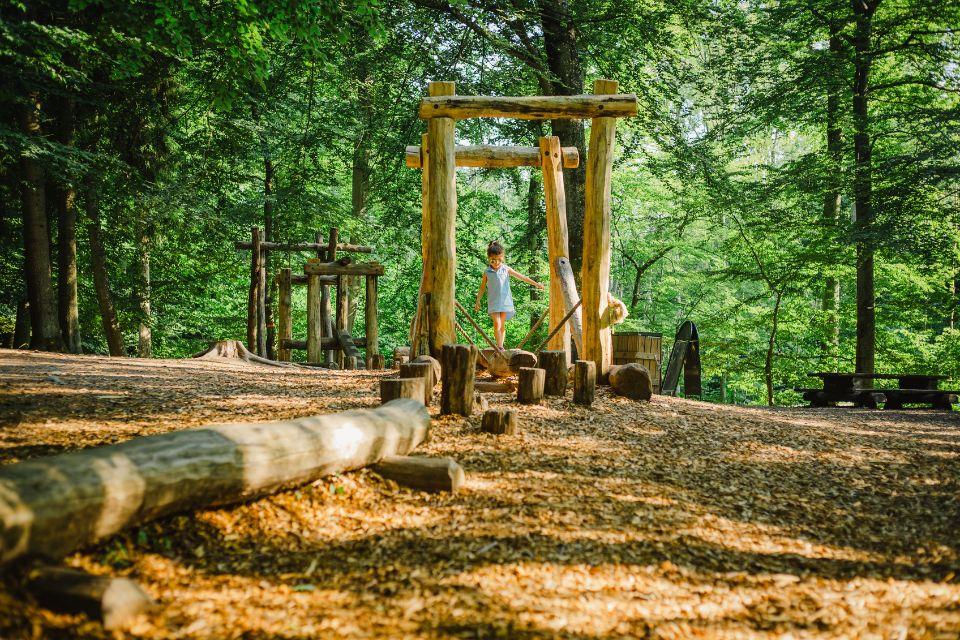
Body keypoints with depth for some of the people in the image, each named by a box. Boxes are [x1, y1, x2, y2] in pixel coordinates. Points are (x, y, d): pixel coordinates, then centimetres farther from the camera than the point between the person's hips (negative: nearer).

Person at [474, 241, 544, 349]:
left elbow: (521, 277, 4)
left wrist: (536, 283, 1)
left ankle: (501, 346, 11)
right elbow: (482, 287, 11)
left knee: (502, 325, 6)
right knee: (497, 324, -13)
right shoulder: (487, 272, 2)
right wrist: (478, 301, 12)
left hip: (505, 301, 2)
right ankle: (499, 347, -17)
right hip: (493, 302, -2)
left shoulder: (506, 269, 4)